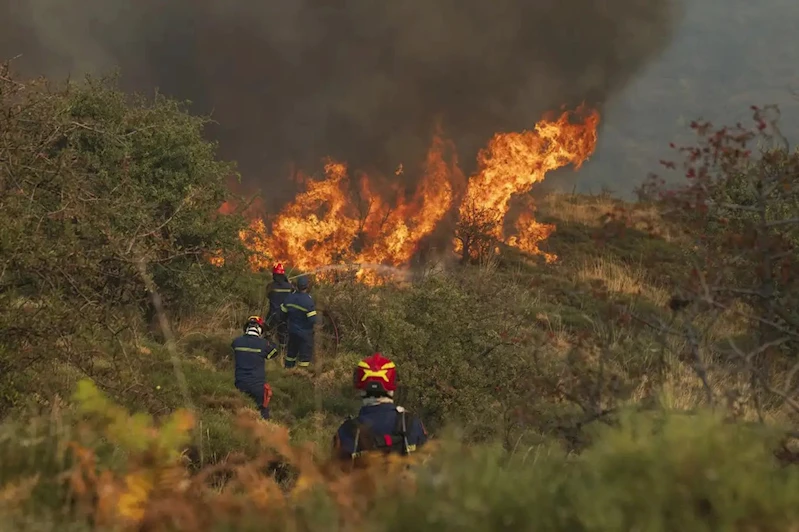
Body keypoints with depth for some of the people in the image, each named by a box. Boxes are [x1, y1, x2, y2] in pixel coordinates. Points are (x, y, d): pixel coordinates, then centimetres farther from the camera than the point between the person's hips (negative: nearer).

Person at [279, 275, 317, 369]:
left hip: (292, 330, 6)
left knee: (291, 351, 24)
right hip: (305, 332, -6)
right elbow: (312, 320, -25)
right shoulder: (308, 300, -26)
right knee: (305, 354, 6)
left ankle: (288, 368, 37)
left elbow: (283, 312, 3)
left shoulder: (290, 297, -8)